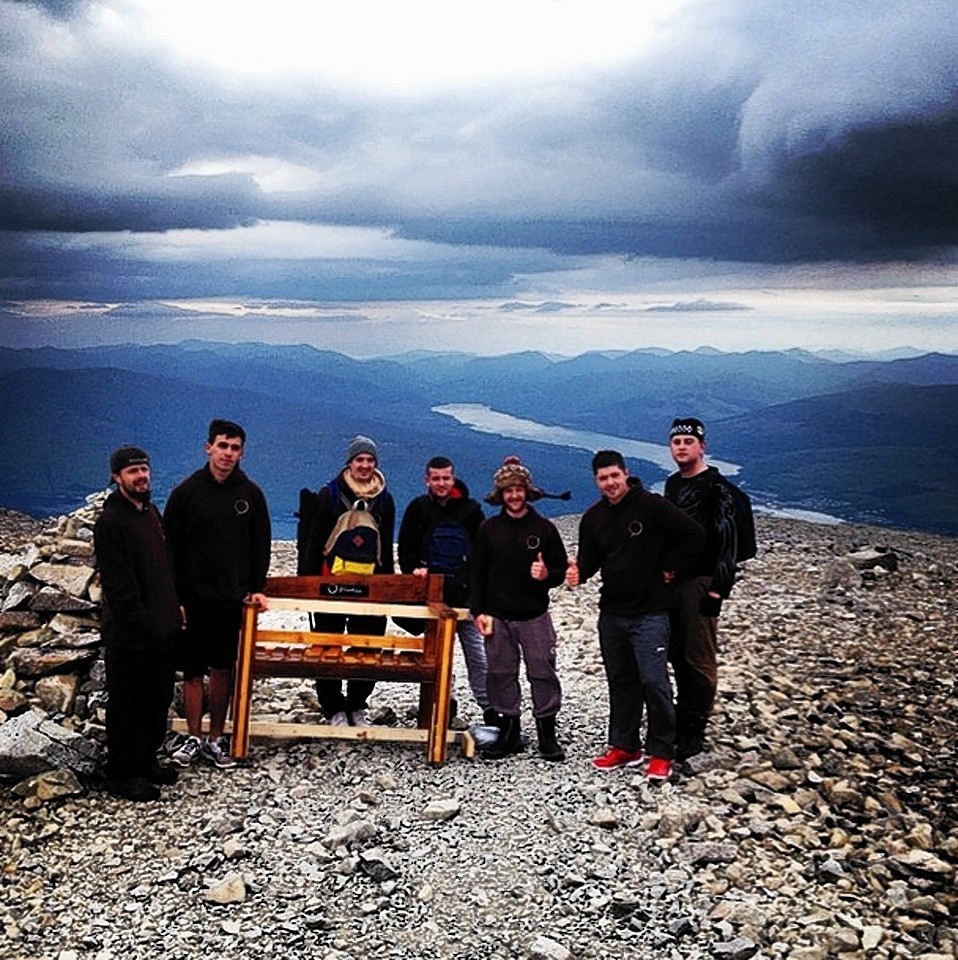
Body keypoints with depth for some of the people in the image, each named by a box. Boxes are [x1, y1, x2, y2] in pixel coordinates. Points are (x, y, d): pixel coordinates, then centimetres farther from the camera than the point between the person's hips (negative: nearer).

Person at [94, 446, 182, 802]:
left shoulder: (151, 512, 12)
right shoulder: (110, 522, -16)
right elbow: (117, 585, -20)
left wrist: (174, 606, 13)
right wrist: (142, 624, -20)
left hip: (161, 629, 9)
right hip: (129, 635, -8)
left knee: (159, 699, 18)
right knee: (127, 704, 4)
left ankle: (147, 760, 33)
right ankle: (122, 775, 16)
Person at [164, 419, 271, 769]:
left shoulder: (251, 494, 3)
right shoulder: (186, 492, -3)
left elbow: (261, 545, 10)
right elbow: (171, 548, -2)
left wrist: (256, 588, 4)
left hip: (232, 599, 2)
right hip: (193, 599, -2)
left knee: (223, 669, 9)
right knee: (193, 671, 5)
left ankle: (216, 739, 20)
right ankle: (194, 739, 18)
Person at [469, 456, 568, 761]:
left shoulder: (544, 528, 2)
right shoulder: (488, 529, 5)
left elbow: (562, 569, 7)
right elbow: (477, 573, 7)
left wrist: (547, 575, -15)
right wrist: (478, 611, 0)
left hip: (535, 616, -1)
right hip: (497, 617, 2)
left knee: (543, 672, 0)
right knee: (501, 673, 6)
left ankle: (547, 733, 11)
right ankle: (509, 732, 18)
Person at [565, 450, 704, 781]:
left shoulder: (651, 506, -11)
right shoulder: (593, 518, 7)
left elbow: (694, 535, -11)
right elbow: (590, 559, 9)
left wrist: (670, 568, -7)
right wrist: (579, 572, -13)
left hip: (649, 613, -6)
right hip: (611, 613, 6)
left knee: (653, 681, -8)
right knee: (620, 681, 14)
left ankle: (661, 753, 5)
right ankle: (625, 746, 25)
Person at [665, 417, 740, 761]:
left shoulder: (716, 487, -8)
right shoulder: (671, 484, 16)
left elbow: (727, 539, -13)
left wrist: (718, 589, -17)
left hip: (700, 582, -7)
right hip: (670, 580, 8)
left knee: (699, 658, -4)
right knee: (677, 654, 13)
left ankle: (694, 731, 4)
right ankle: (682, 717, 25)